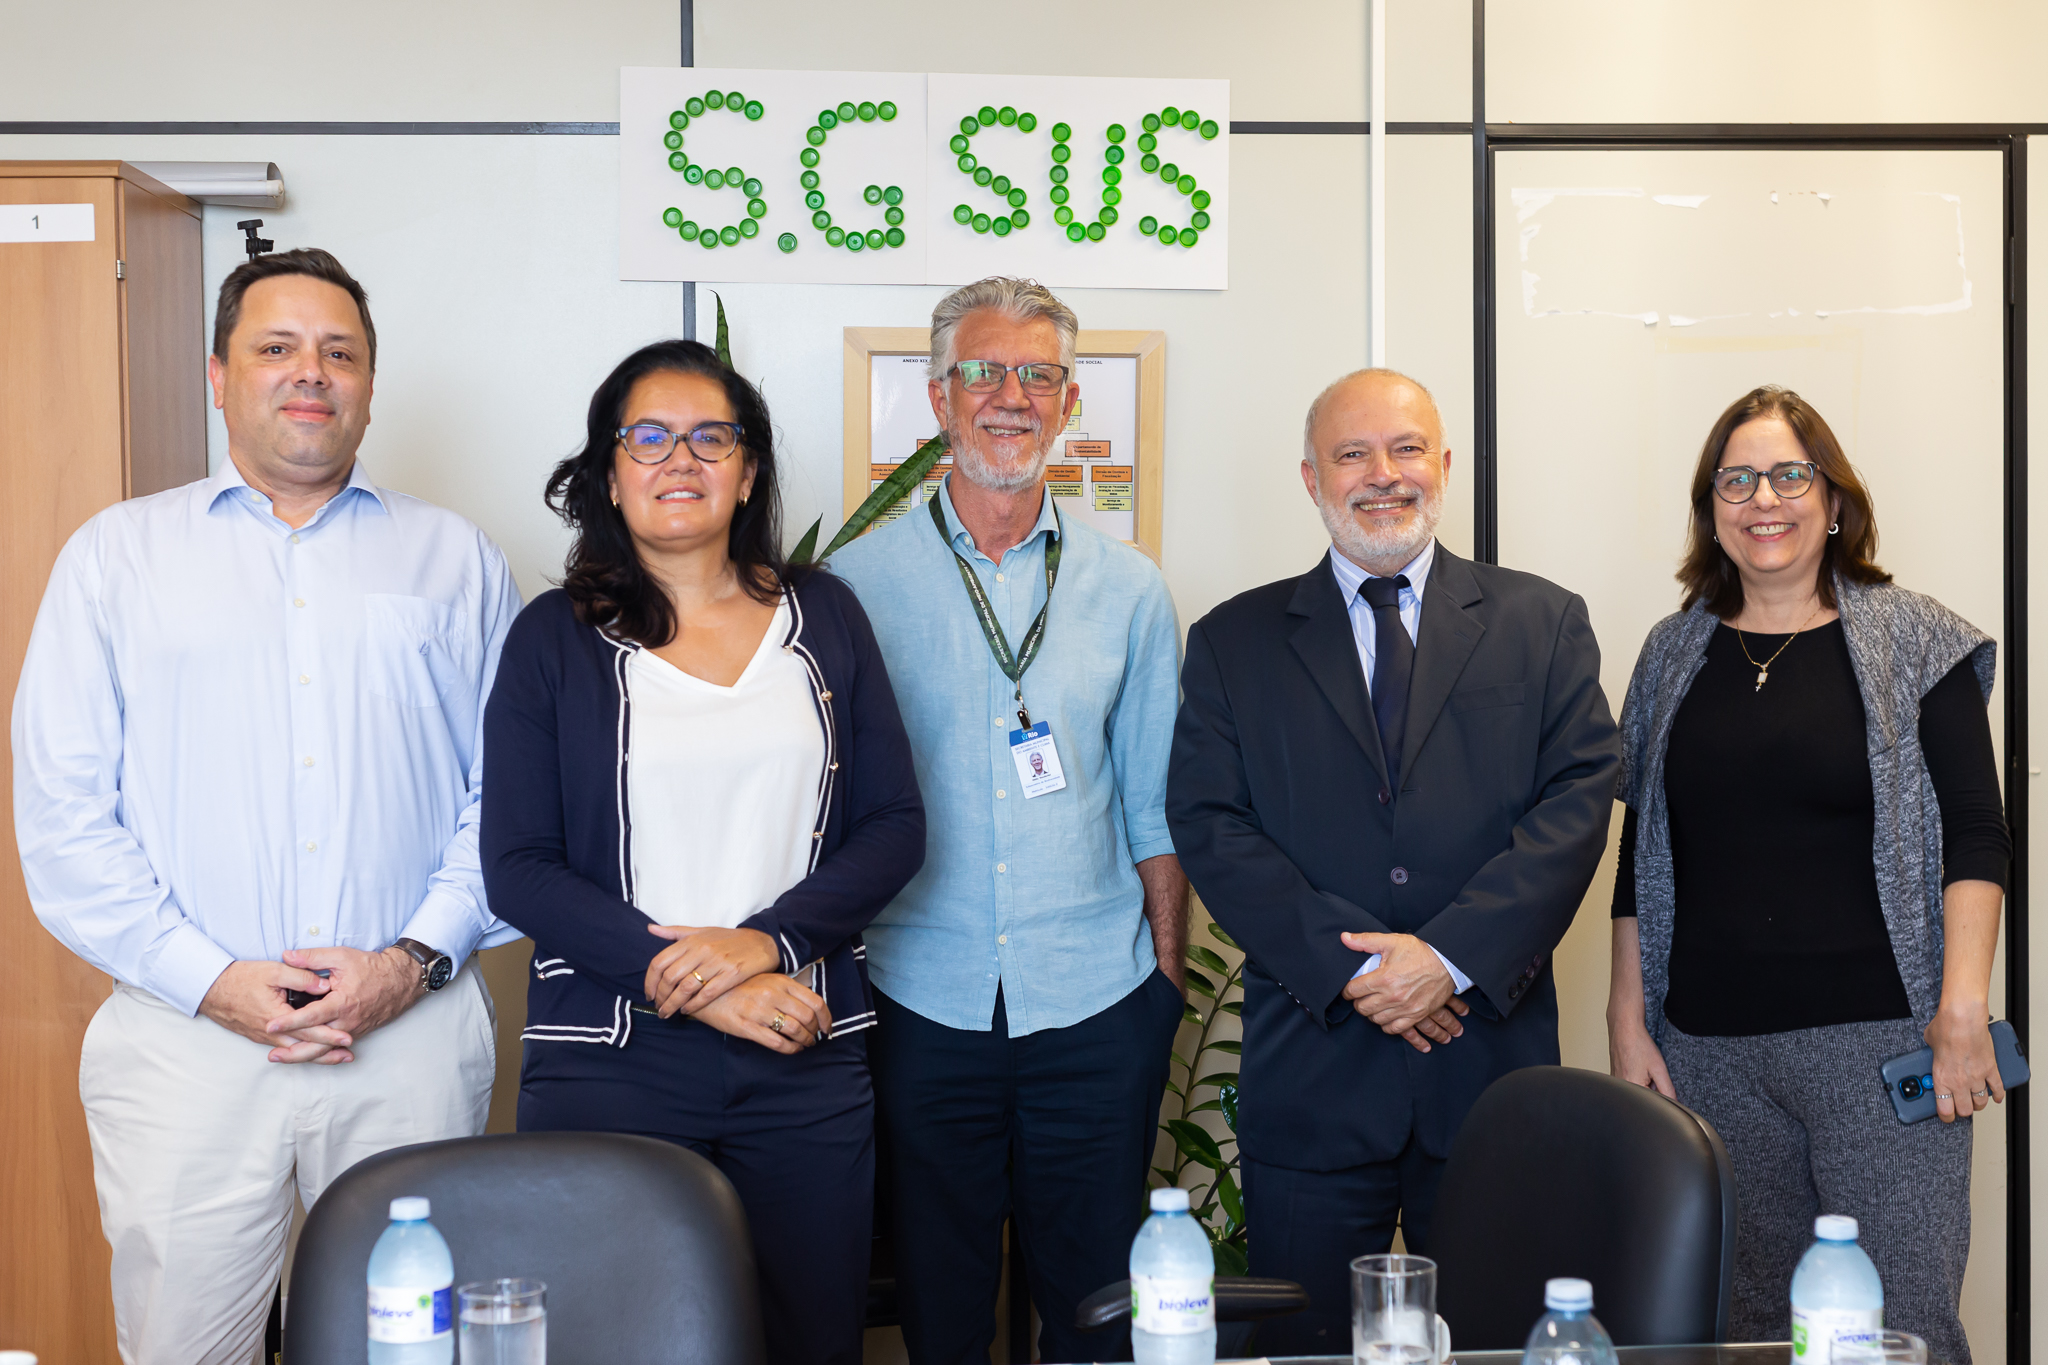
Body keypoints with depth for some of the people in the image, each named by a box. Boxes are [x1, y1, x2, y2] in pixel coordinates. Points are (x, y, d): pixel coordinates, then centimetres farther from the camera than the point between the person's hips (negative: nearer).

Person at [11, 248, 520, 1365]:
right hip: (186, 1035, 0)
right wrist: (212, 980, -9)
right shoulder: (116, 553, 8)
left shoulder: (456, 561, 10)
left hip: (414, 1033, 1)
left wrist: (416, 960, -9)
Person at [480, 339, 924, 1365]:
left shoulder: (823, 618, 9)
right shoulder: (555, 637, 3)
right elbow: (517, 867, -3)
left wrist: (766, 939, -11)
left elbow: (894, 827, 4)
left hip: (805, 1059, 2)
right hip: (610, 1061, -2)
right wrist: (679, 976, -14)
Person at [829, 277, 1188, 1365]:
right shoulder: (860, 583, 1)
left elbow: (1154, 807, 9)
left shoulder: (1127, 590, 6)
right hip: (922, 1005, -1)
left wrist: (1168, 980, 4)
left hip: (1096, 1003, 1)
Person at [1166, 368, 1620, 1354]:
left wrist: (1453, 957, -14)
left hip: (1492, 1059, 1)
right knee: (1309, 1345, 8)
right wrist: (1349, 964, -13)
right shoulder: (1234, 642, 7)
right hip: (1311, 1068, 0)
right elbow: (1209, 827, -2)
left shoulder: (1544, 624, 8)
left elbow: (1577, 802, -2)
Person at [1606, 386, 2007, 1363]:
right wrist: (1627, 1019, 9)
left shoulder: (1915, 642, 3)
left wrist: (1963, 1010, -13)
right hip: (1711, 1051, 3)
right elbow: (1639, 853, 14)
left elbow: (1975, 837, -2)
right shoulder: (1675, 653, 11)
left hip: (1879, 1039, -3)